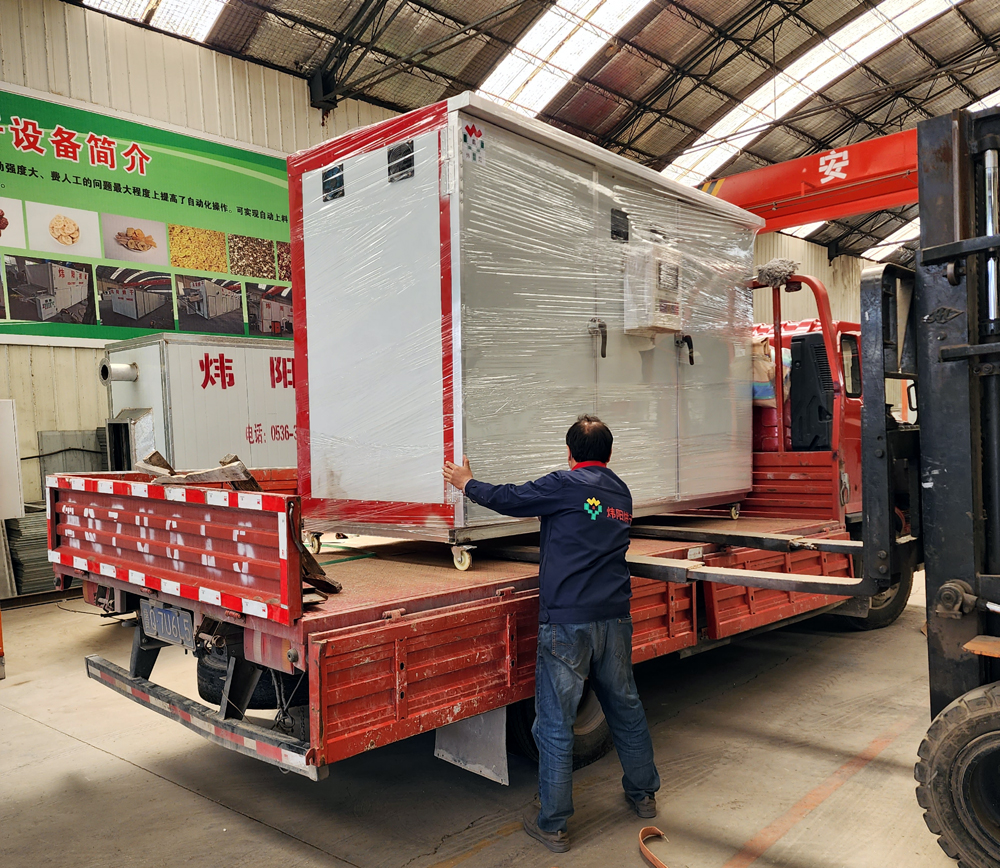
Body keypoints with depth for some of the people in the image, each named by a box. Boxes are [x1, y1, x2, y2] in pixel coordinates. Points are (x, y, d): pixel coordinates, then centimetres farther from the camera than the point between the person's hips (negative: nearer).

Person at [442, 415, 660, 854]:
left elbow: (509, 499, 0)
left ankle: (552, 825, 11)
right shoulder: (622, 492, 12)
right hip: (615, 618, 7)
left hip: (566, 620, -6)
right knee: (625, 706, 21)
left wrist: (468, 483, 17)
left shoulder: (565, 484, -8)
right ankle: (643, 794, 37)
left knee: (555, 722, 2)